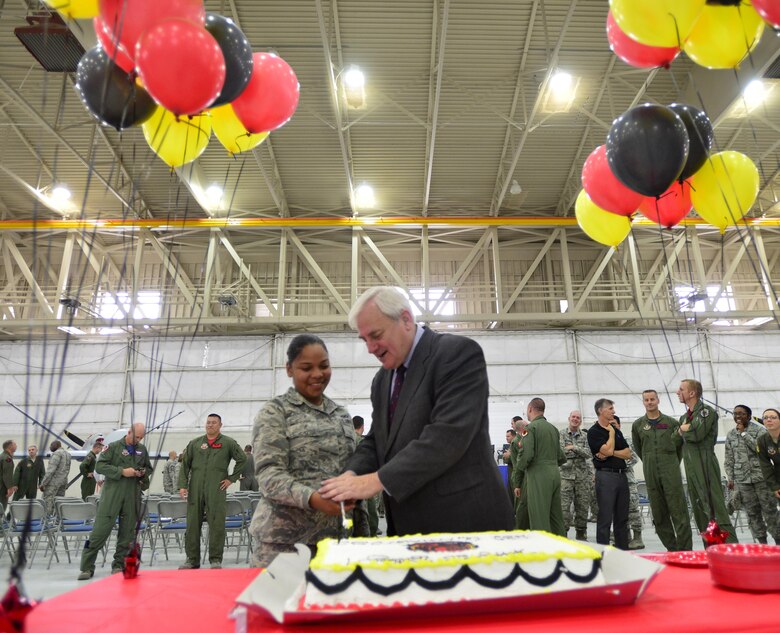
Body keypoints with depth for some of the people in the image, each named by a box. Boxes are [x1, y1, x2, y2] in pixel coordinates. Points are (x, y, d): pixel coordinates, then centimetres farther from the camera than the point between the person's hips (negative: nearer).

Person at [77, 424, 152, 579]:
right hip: (112, 494, -4)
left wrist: (143, 473, 1)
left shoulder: (142, 450, 14)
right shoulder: (114, 447, 1)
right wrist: (122, 471, -15)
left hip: (133, 496, 4)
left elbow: (149, 468, 24)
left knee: (127, 531, 6)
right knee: (101, 529, -6)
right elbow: (100, 466, -6)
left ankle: (119, 565, 18)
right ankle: (87, 567, 4)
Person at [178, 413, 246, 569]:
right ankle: (192, 559, 17)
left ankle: (216, 560, 5)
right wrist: (182, 484, 2)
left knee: (216, 524, -4)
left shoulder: (228, 443, 6)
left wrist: (232, 478, 2)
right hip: (195, 489, 3)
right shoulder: (195, 443, 14)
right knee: (192, 524, 6)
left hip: (216, 490, -3)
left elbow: (242, 459, 6)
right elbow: (185, 464, 12)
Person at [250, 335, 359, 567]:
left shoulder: (342, 415, 14)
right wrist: (311, 498, -28)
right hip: (285, 539, -4)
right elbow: (269, 474, -11)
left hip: (336, 535, 5)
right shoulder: (275, 411, -2)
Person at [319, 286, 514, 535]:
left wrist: (377, 480, -24)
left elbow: (449, 433, -23)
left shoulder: (458, 352, -13)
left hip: (463, 519, -7)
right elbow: (376, 440, 14)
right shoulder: (382, 379, 12)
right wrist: (353, 474, -8)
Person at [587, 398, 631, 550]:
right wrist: (611, 433, -4)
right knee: (605, 518, -4)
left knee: (622, 518, 10)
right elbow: (607, 450, -18)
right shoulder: (593, 432, -5)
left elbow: (628, 453, 9)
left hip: (621, 475, 7)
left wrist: (611, 453, -8)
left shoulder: (616, 430, 16)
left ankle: (623, 551, 18)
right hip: (606, 475, -7)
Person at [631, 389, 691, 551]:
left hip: (671, 472, -2)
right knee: (659, 514, 5)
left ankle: (685, 549, 1)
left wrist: (675, 462, 13)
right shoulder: (638, 425, 6)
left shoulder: (671, 422, 3)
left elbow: (680, 443, 15)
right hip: (651, 475, 2)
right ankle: (671, 548, 16)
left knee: (679, 512, -4)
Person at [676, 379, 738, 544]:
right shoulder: (684, 417, 19)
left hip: (706, 466, -8)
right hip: (691, 469, 8)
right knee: (699, 510, 9)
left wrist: (683, 430, -1)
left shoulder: (707, 411, -4)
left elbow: (697, 434, -19)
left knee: (715, 506, -10)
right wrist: (686, 429, -1)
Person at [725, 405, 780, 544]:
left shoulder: (759, 430, 1)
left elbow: (760, 448, -16)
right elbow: (729, 459, 12)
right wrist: (730, 478, 8)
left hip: (761, 477, -3)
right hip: (742, 480, 3)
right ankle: (761, 541, 12)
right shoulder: (730, 435, 9)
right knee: (752, 512, 4)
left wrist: (743, 433, -12)